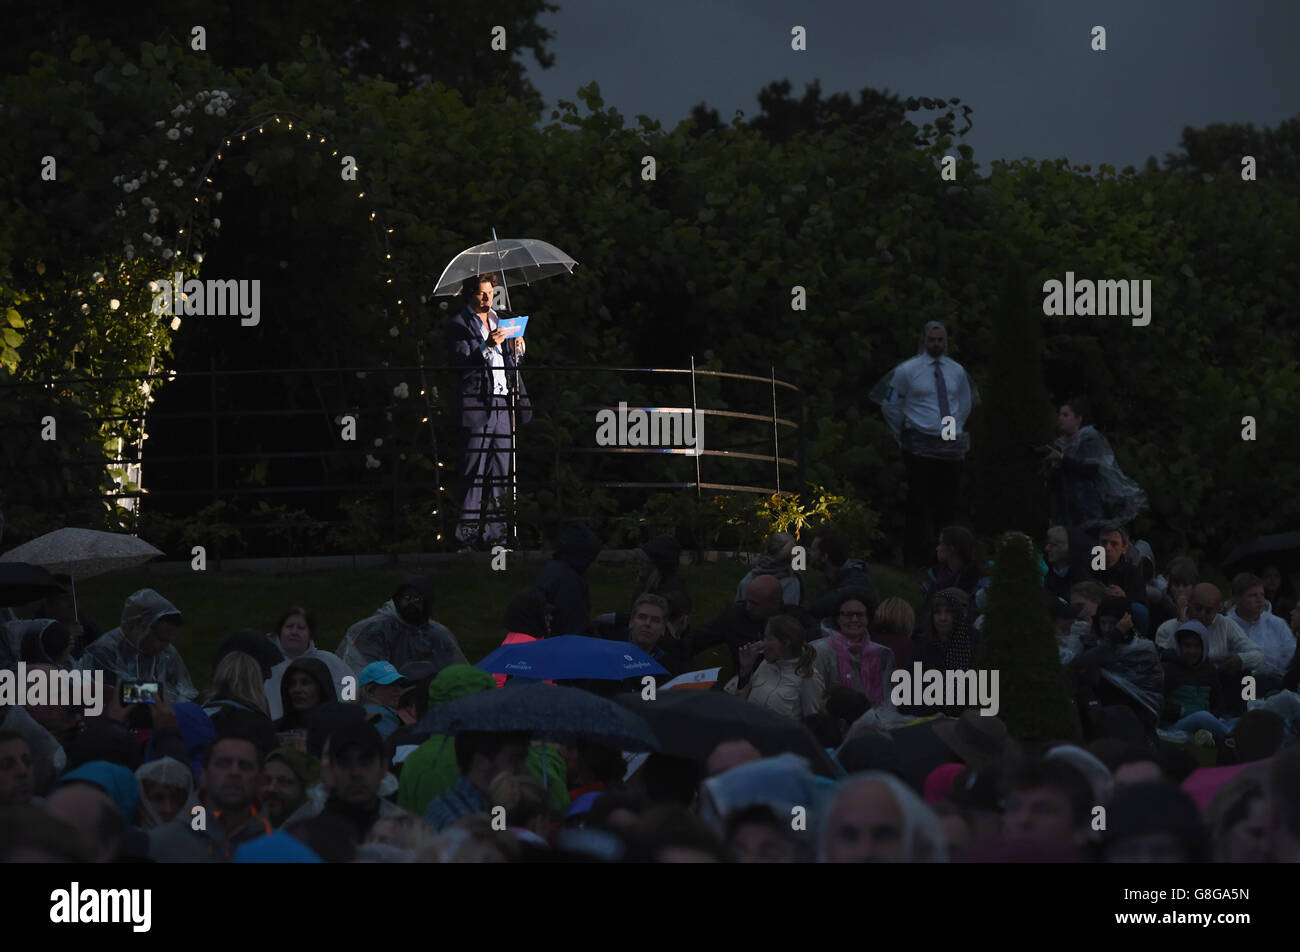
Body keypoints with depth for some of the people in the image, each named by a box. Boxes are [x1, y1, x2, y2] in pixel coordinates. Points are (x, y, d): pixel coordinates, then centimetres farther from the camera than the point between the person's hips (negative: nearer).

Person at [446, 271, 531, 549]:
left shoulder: (500, 322, 19)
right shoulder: (459, 325, 0)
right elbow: (461, 363, -13)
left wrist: (516, 351, 3)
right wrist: (487, 346, -24)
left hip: (501, 405, 6)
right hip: (475, 406, -6)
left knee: (500, 474, 5)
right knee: (474, 475, -7)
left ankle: (492, 533, 9)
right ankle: (466, 535, -5)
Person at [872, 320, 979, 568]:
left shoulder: (957, 371, 11)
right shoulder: (907, 371, -2)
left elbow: (967, 403, 27)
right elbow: (890, 405, 7)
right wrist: (902, 436, 7)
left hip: (951, 446, 4)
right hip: (920, 445, -4)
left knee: (949, 502, 6)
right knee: (919, 503, -8)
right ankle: (915, 559, -2)